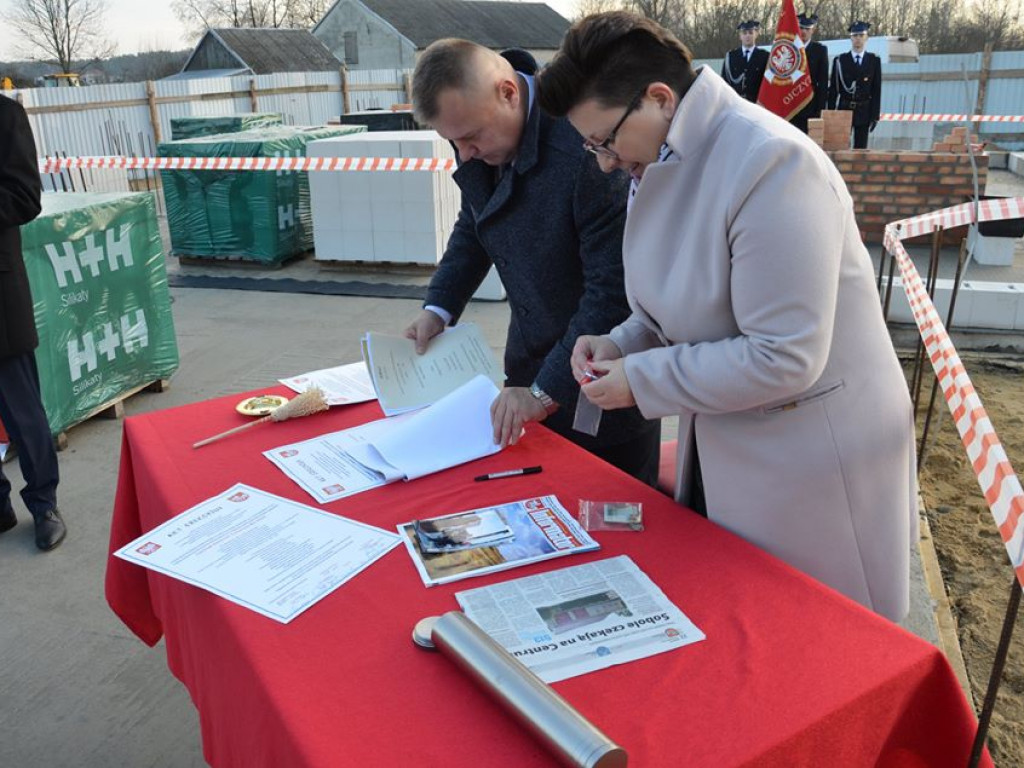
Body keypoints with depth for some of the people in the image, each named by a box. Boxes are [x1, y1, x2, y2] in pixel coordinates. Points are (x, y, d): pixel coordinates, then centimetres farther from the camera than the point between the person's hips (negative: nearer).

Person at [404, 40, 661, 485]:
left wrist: (547, 391, -23)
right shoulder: (482, 137, -3)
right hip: (530, 362, 7)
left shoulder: (586, 149, -27)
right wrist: (438, 308, 2)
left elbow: (612, 290, -26)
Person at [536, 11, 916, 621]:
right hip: (723, 441, 8)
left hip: (810, 457, -8)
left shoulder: (773, 164, -26)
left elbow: (784, 358, -28)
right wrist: (622, 344, -3)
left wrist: (642, 380, -20)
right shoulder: (668, 163, 1)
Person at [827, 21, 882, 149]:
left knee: (861, 148, 4)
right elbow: (832, 90, 2)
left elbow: (877, 90, 4)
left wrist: (875, 116, -2)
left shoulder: (874, 61, 5)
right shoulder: (840, 60, 2)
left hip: (864, 112, 1)